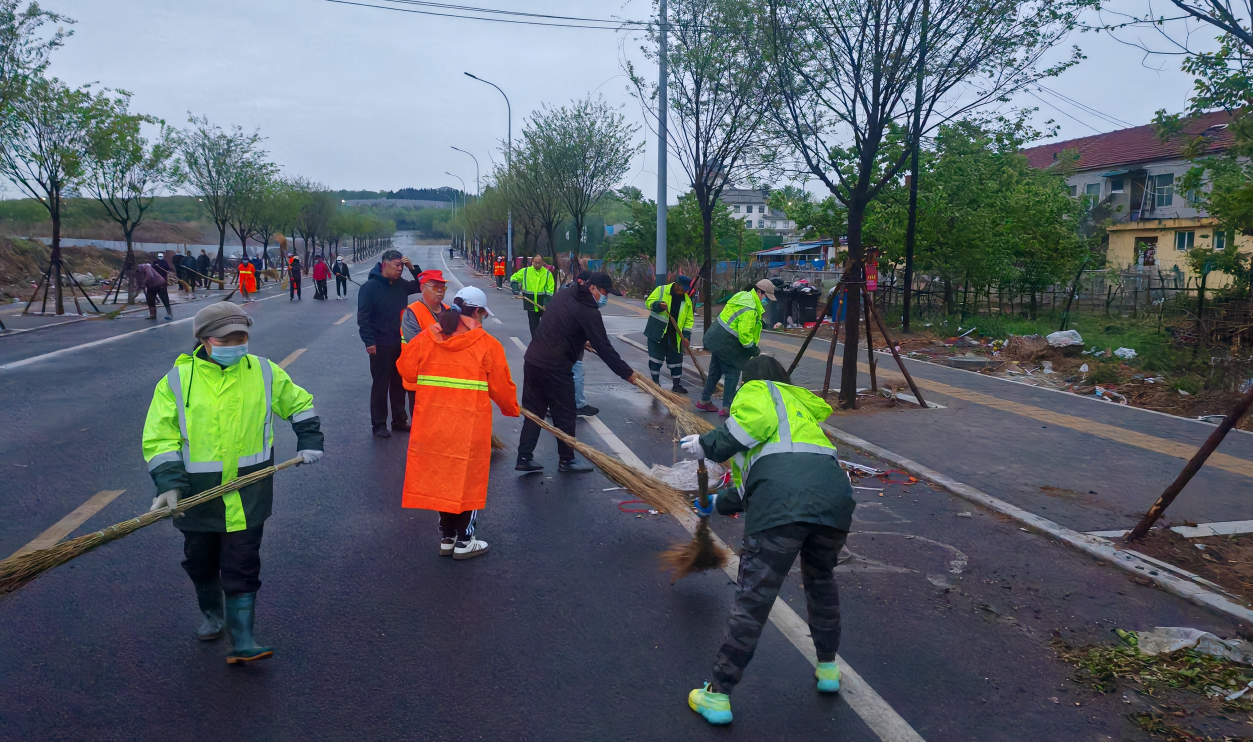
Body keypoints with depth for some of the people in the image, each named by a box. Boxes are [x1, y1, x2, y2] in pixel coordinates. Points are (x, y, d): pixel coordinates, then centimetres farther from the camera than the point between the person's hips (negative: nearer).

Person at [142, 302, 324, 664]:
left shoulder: (265, 373, 0)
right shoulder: (177, 380, -5)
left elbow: (299, 403, 17)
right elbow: (159, 438, -4)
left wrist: (309, 441, 10)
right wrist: (169, 484, -14)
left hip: (247, 493, -1)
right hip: (197, 492, 1)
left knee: (242, 565, -2)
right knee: (201, 562, 17)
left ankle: (242, 640, 3)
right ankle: (212, 613, 44)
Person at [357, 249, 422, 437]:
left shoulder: (401, 284, 5)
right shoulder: (370, 286, -12)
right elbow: (363, 316, -14)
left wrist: (412, 268, -2)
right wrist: (369, 341, -19)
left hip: (400, 343, 6)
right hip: (381, 345, -6)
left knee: (399, 384, 14)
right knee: (380, 385, 3)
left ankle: (399, 420, 25)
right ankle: (379, 424, 13)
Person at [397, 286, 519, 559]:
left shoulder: (426, 338, -1)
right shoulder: (487, 345, -10)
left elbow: (406, 369, 5)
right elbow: (501, 387, -6)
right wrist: (512, 409, 14)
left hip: (431, 422, 4)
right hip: (470, 427, -4)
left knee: (442, 477, 17)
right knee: (468, 480, 10)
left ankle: (446, 538, 26)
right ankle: (464, 542, 18)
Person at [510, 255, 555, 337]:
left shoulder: (547, 273, -2)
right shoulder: (525, 271, 1)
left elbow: (551, 288, -3)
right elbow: (514, 277, 14)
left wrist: (548, 298, -16)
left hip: (544, 303, -1)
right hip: (530, 302, 1)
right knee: (533, 324, 8)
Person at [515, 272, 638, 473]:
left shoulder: (564, 294, 12)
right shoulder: (589, 311, -13)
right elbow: (603, 347, -12)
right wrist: (626, 372, -4)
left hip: (532, 359, 8)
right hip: (555, 368, -8)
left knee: (533, 411, 14)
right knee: (564, 415, 7)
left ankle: (524, 457, 15)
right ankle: (567, 460, 18)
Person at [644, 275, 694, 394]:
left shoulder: (687, 301, 5)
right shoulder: (661, 290, -6)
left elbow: (688, 320, 8)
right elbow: (649, 302, -8)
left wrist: (686, 335, -4)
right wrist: (658, 306, -30)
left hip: (674, 336, 3)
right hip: (657, 332, -3)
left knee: (676, 359, 8)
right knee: (655, 358, 0)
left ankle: (676, 383, 19)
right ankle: (655, 382, 11)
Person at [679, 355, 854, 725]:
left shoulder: (756, 390, 22)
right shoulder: (802, 406, 41)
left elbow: (757, 420, -5)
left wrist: (710, 445, 6)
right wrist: (717, 504, 57)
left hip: (782, 506, -7)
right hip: (835, 496, 7)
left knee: (752, 600, 1)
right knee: (821, 581, 32)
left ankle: (718, 697, 11)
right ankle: (828, 668, 45)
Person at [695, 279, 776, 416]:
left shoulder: (743, 295, 6)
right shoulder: (750, 309, -24)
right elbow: (744, 334, -26)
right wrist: (755, 350, -13)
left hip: (716, 339, 10)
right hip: (726, 343, -10)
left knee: (715, 371, 19)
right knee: (732, 374, 1)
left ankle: (705, 400, 29)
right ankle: (727, 407, 5)